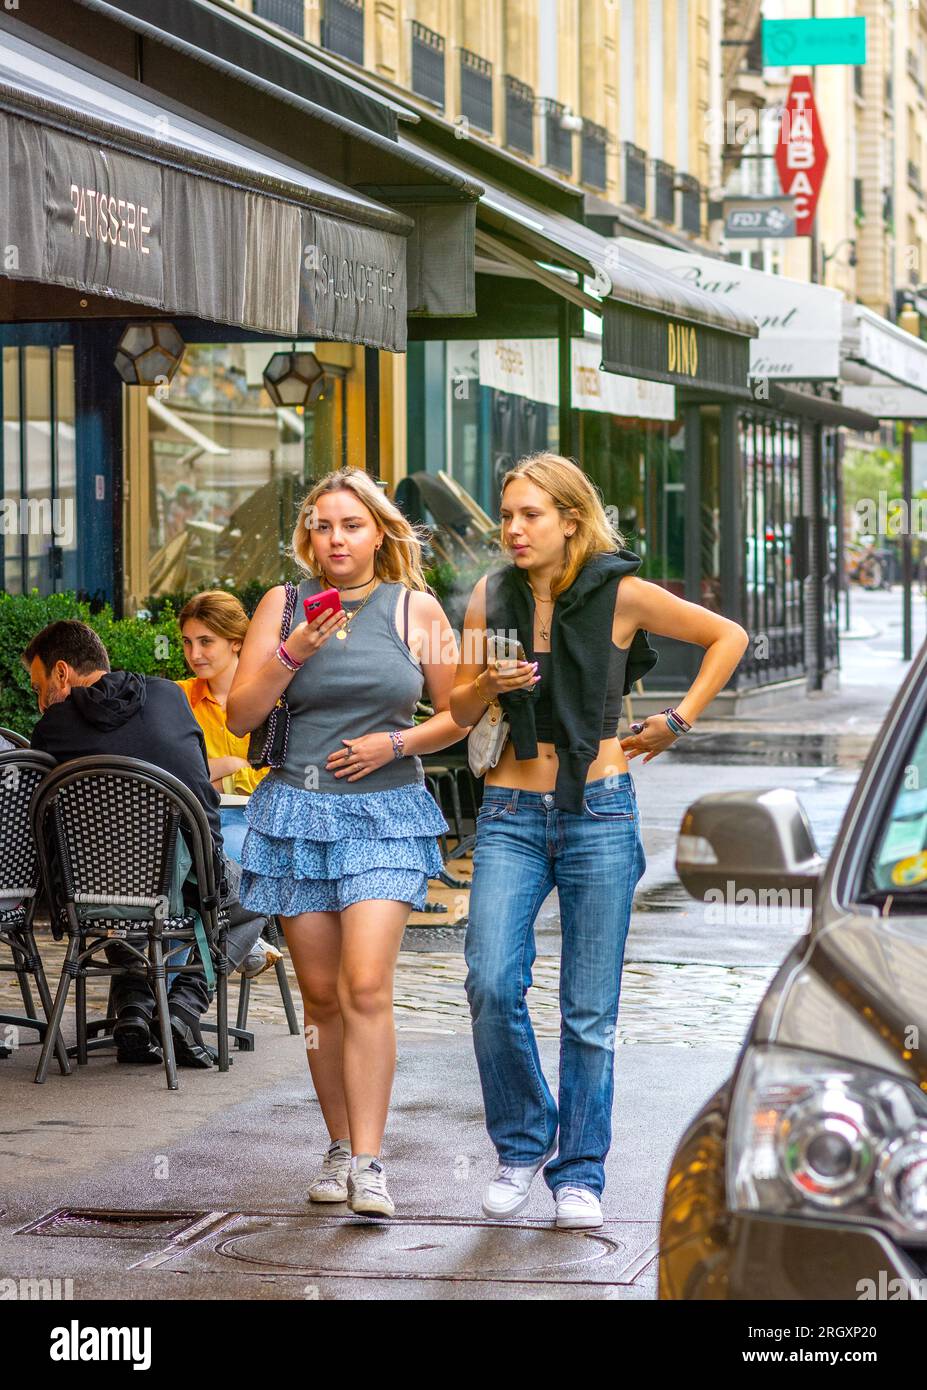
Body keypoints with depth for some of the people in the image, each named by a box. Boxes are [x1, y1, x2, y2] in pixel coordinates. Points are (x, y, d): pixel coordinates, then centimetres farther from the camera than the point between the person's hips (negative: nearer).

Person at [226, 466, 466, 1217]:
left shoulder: (414, 609, 3)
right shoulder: (282, 606, 6)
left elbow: (459, 713, 8)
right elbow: (240, 715, 2)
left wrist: (394, 743, -7)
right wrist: (290, 656, -12)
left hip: (384, 814, -2)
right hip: (297, 809, 2)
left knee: (366, 986, -15)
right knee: (321, 994, 6)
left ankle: (369, 1164, -14)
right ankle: (340, 1147, 19)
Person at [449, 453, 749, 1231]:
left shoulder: (621, 595, -3)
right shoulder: (491, 598, 5)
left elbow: (728, 637, 7)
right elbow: (456, 712, 9)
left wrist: (678, 721, 3)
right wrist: (487, 685, -12)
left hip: (599, 814, -2)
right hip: (512, 815, 2)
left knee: (590, 1009, 1)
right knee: (492, 984, -13)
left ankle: (579, 1175, 13)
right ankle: (525, 1143, 8)